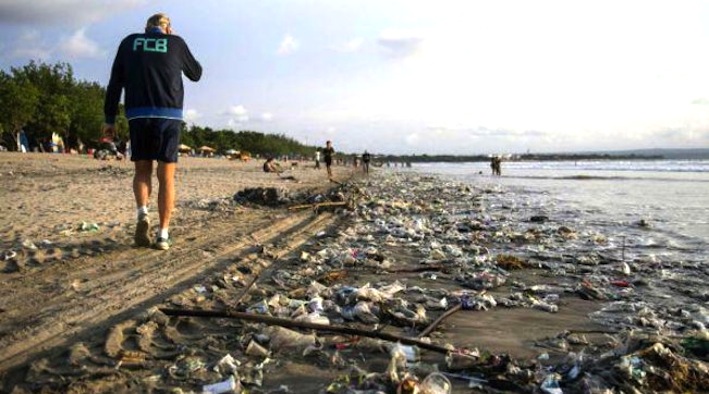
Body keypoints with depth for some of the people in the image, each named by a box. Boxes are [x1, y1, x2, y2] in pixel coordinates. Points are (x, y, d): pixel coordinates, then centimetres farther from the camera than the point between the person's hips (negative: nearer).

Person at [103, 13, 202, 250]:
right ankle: (163, 234, 0)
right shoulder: (176, 43, 9)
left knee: (142, 170, 15)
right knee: (166, 176, 4)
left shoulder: (129, 42, 13)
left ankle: (142, 213, -11)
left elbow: (115, 83, 8)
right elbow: (196, 74, 23)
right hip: (169, 115, -1)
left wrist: (110, 119, 10)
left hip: (138, 115, 1)